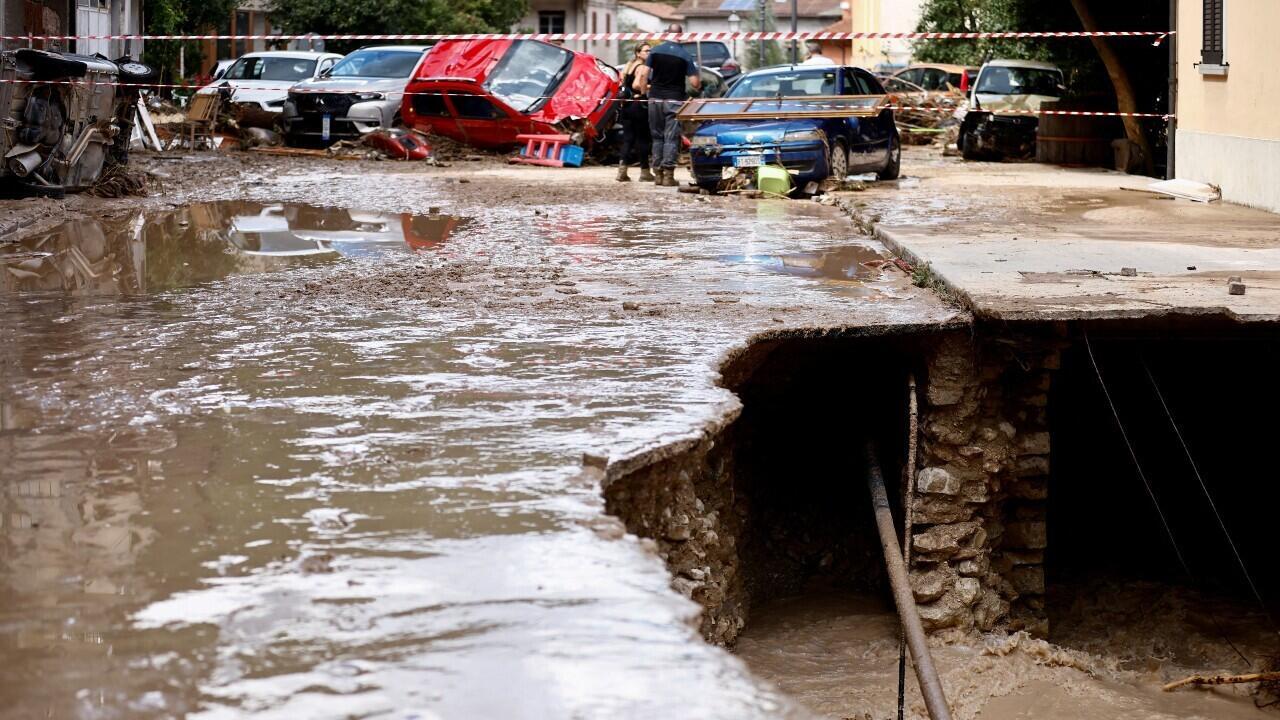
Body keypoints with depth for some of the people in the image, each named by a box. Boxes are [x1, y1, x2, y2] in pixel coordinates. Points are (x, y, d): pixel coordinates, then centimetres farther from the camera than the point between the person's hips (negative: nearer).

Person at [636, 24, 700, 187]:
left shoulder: (655, 51, 1)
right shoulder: (685, 56, -5)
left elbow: (644, 75, -2)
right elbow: (694, 82, -6)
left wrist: (643, 91, 11)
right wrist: (699, 82, 16)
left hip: (655, 99, 3)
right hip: (674, 100, -3)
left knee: (657, 137, 11)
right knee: (671, 137, -2)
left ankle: (658, 173, 11)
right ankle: (668, 174, -9)